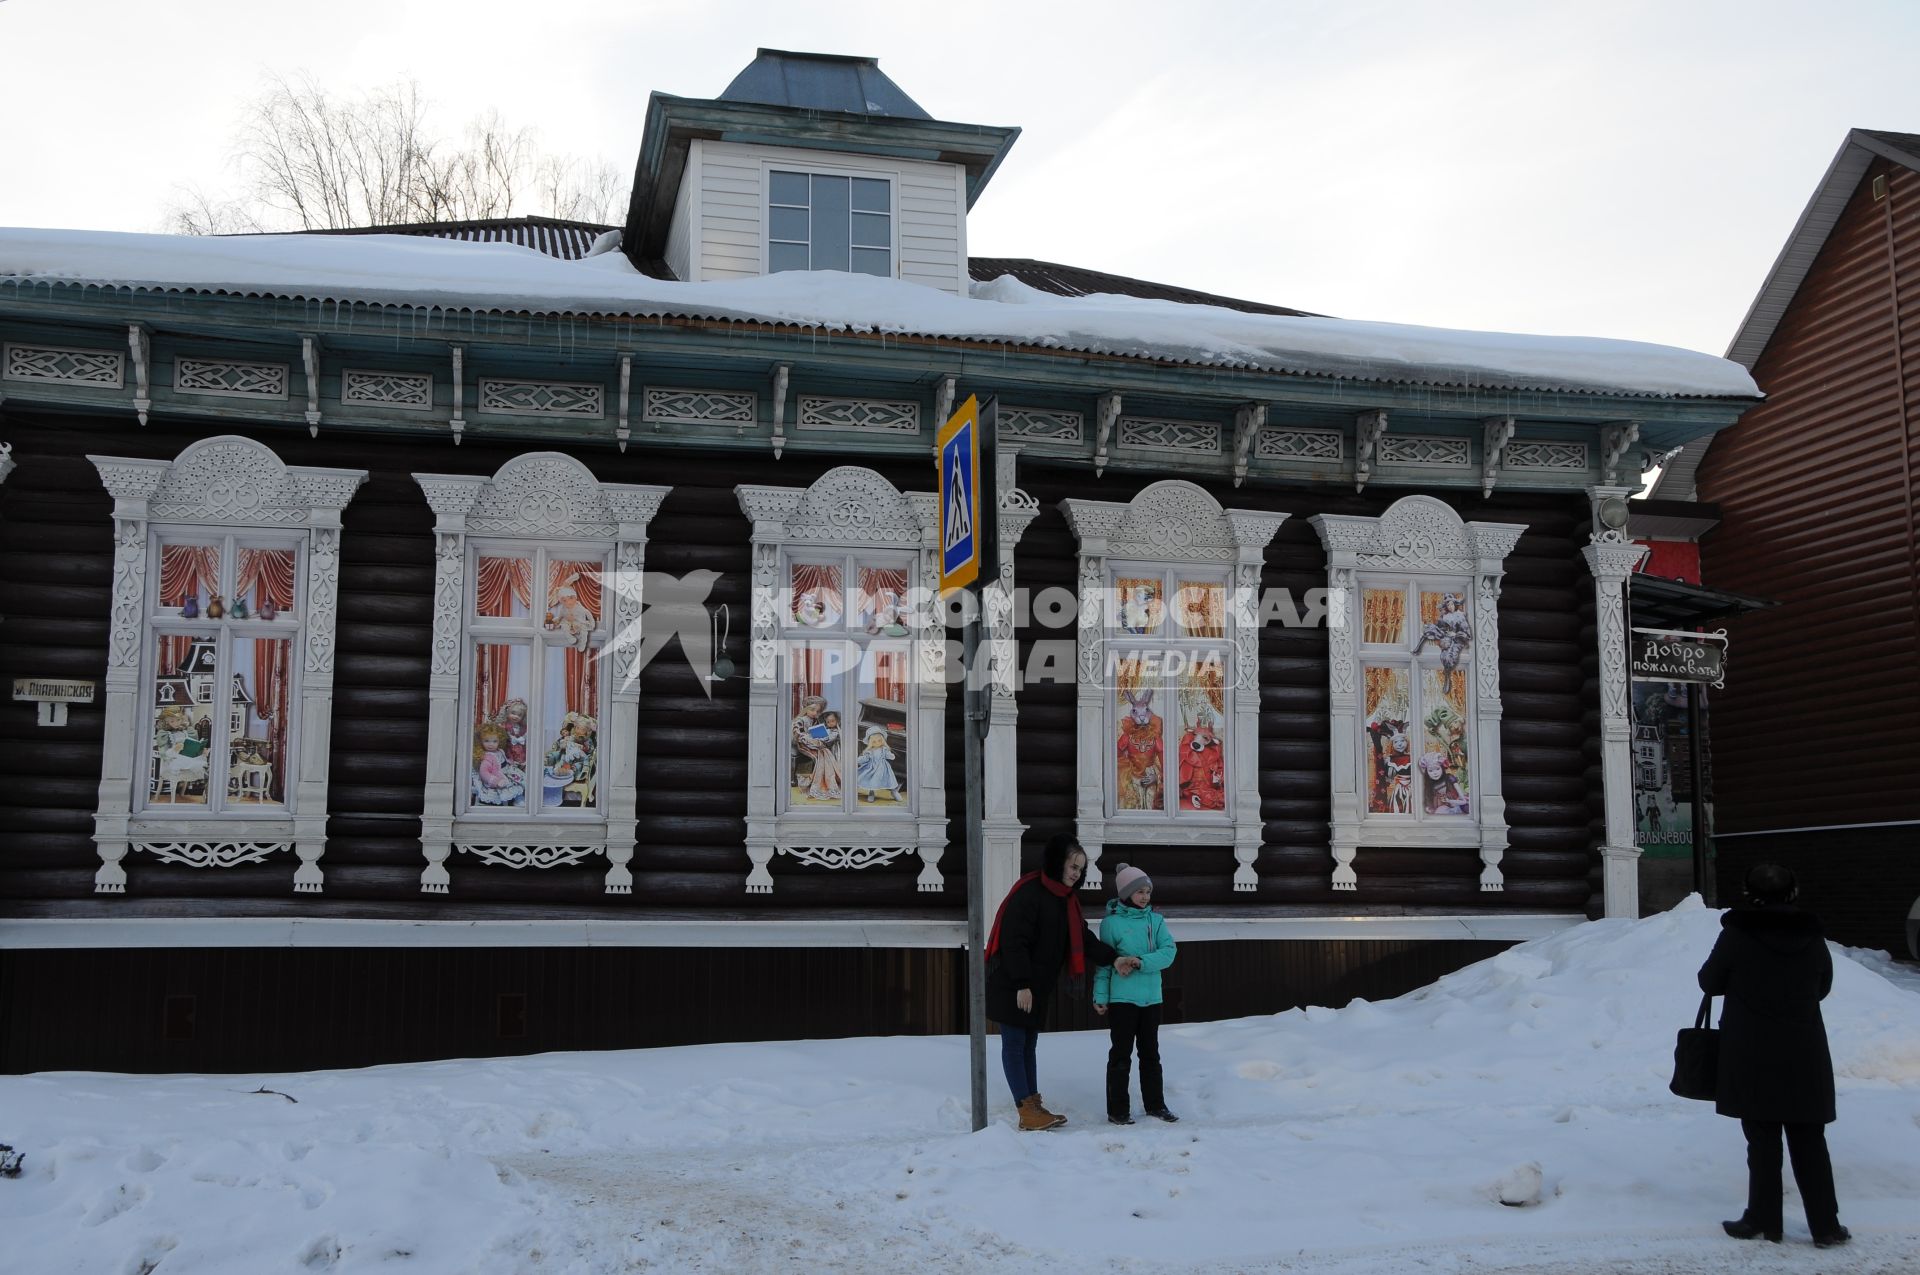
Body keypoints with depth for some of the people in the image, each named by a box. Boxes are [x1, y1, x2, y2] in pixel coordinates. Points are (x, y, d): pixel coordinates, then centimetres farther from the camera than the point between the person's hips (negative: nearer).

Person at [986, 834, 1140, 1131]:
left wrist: (1113, 959, -5)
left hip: (1037, 986, 9)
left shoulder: (1065, 898, 12)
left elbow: (1083, 938, 9)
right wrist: (1021, 985, -23)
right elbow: (1014, 941, -21)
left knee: (1029, 1044, 12)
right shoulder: (1028, 891, -17)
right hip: (1011, 984, -9)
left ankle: (1034, 1106, 16)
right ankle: (1027, 1114, -4)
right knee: (1015, 1044, -4)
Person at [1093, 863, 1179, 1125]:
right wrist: (1100, 995, -6)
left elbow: (1169, 951, -5)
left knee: (1150, 1052, 14)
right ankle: (1117, 1110, 7)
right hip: (1122, 998, -4)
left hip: (1151, 997, 5)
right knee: (1121, 1054, 1)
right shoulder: (1111, 922, -6)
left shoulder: (1156, 920, 6)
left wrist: (1142, 962, -19)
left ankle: (1155, 1104, 25)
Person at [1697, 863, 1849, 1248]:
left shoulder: (1737, 935, -10)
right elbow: (1823, 986, 13)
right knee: (1809, 1143, 10)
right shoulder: (1811, 935, 0)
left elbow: (1709, 982, 1)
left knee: (1763, 1141, 6)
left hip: (1753, 1057, -2)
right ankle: (1826, 1226, 12)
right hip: (1805, 1056, 3)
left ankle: (1764, 1221, 11)